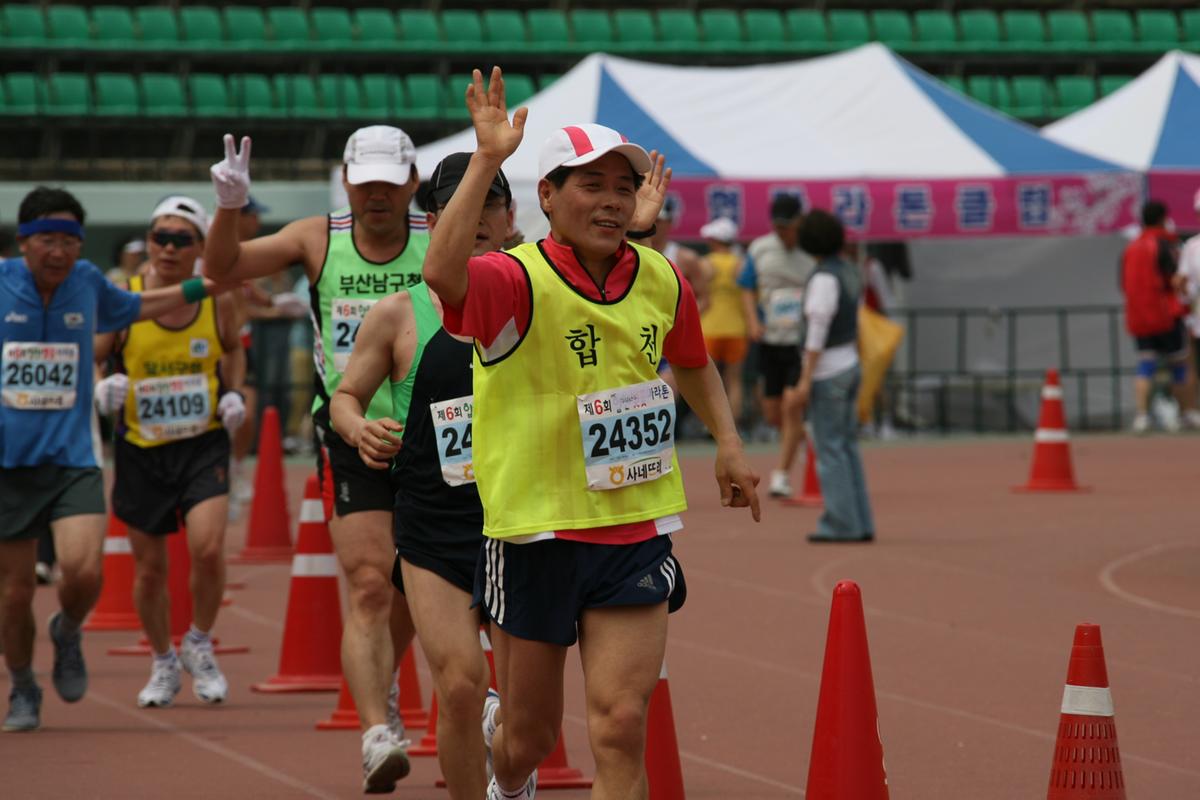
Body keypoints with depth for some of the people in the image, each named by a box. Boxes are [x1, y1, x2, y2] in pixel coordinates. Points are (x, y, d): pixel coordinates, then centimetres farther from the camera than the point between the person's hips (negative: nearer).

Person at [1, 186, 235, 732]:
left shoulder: (87, 283, 5)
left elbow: (135, 307, 27)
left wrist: (204, 286, 27)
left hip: (72, 457, 1)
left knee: (84, 572, -19)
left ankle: (68, 631, 15)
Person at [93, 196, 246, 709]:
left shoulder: (219, 301, -4)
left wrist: (235, 393, 1)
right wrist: (99, 390, -20)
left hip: (204, 443, 0)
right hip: (141, 450, 0)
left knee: (208, 549, -18)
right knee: (149, 567, 8)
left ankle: (199, 646, 8)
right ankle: (163, 664, 31)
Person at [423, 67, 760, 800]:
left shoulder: (662, 280, 4)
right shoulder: (517, 281, -14)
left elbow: (693, 365, 26)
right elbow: (442, 271, -38)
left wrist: (728, 444, 15)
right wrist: (488, 160, -39)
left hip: (635, 535, 3)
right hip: (534, 531, -3)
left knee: (621, 726, -11)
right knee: (531, 736, 13)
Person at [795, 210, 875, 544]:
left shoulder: (824, 278, -19)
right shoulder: (851, 272, 9)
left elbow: (817, 331, -21)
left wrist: (806, 380, -20)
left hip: (826, 373, -9)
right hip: (850, 367, 9)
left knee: (830, 450, -4)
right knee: (847, 449, 11)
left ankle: (842, 524, -5)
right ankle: (860, 525, 9)